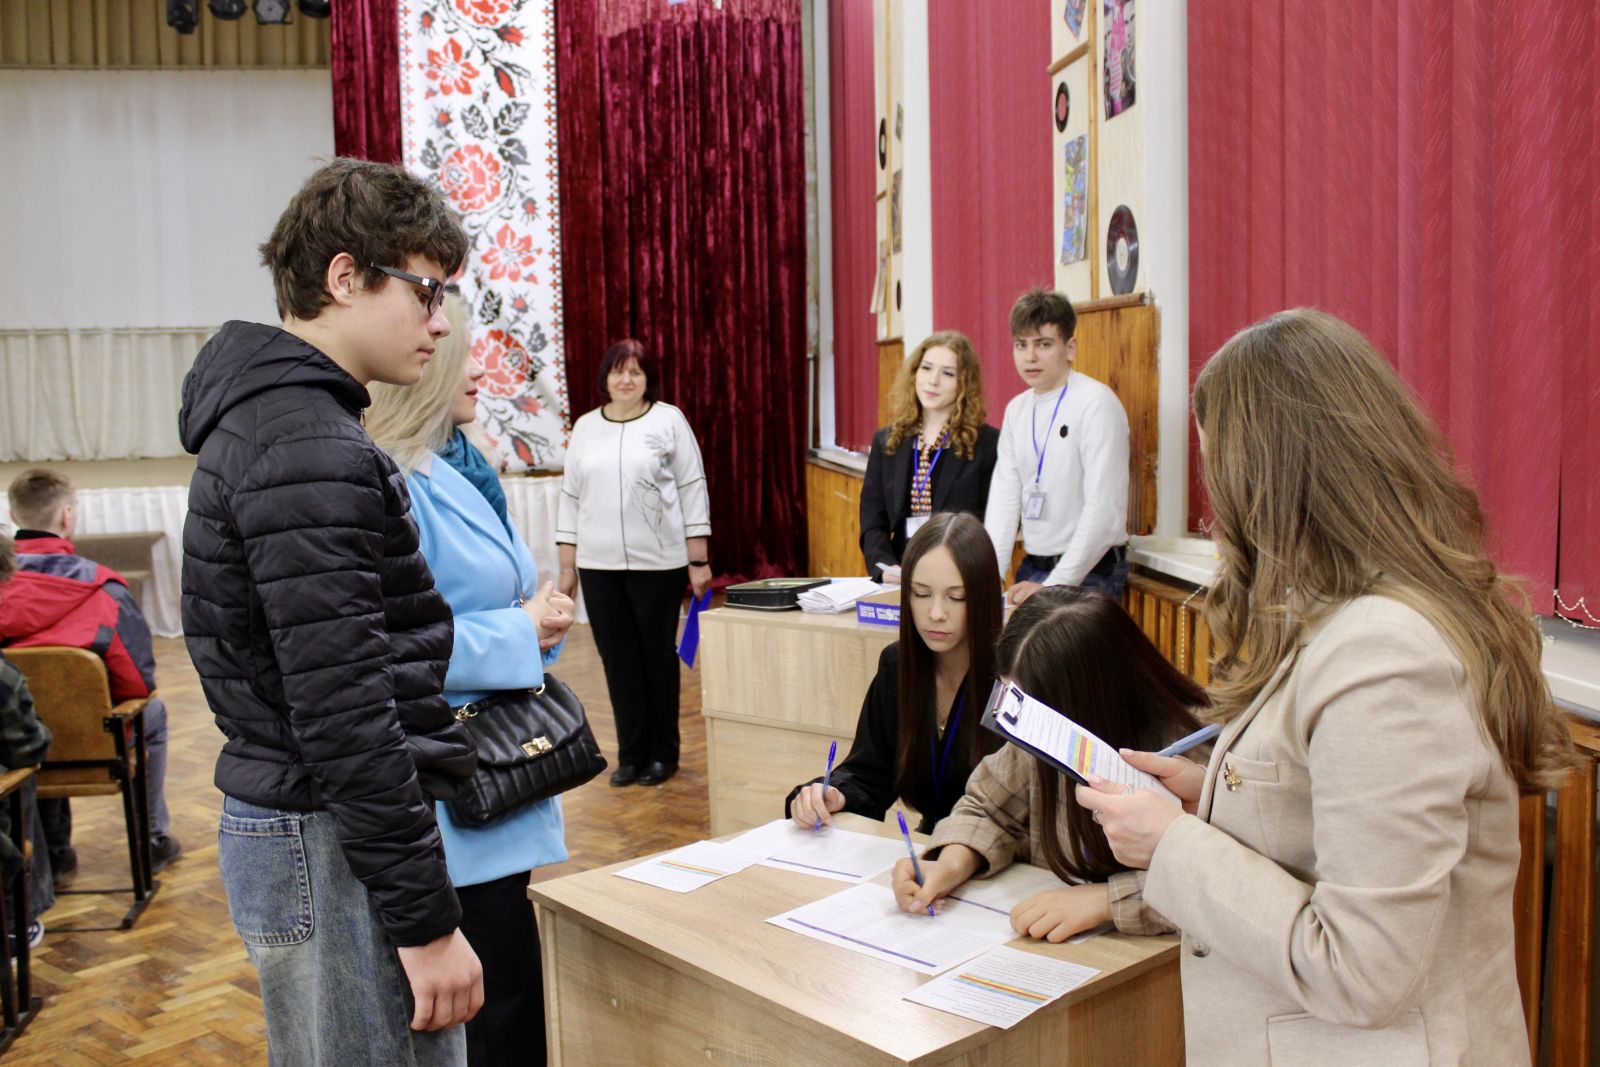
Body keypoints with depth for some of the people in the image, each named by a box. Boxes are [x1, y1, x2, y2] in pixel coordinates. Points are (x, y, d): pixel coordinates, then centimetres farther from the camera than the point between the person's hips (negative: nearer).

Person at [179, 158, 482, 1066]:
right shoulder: (310, 449, -21)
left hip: (283, 821, 10)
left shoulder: (266, 414, 12)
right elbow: (343, 710, -24)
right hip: (332, 851, -10)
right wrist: (427, 919, -19)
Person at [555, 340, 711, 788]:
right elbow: (571, 497, 12)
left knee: (657, 657, 6)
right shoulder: (585, 427, 11)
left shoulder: (668, 420, 0)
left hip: (658, 562, -3)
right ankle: (631, 754, 18)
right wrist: (567, 566, 8)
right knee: (618, 660, 6)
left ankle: (663, 753, 19)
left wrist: (699, 560, -5)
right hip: (598, 565, 3)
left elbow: (692, 490, -1)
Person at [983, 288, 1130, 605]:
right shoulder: (1017, 409, 8)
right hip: (1032, 568, 6)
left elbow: (1105, 510, -19)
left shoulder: (1096, 403, -14)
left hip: (1089, 573, -6)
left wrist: (1055, 586, -21)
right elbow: (1004, 496, 5)